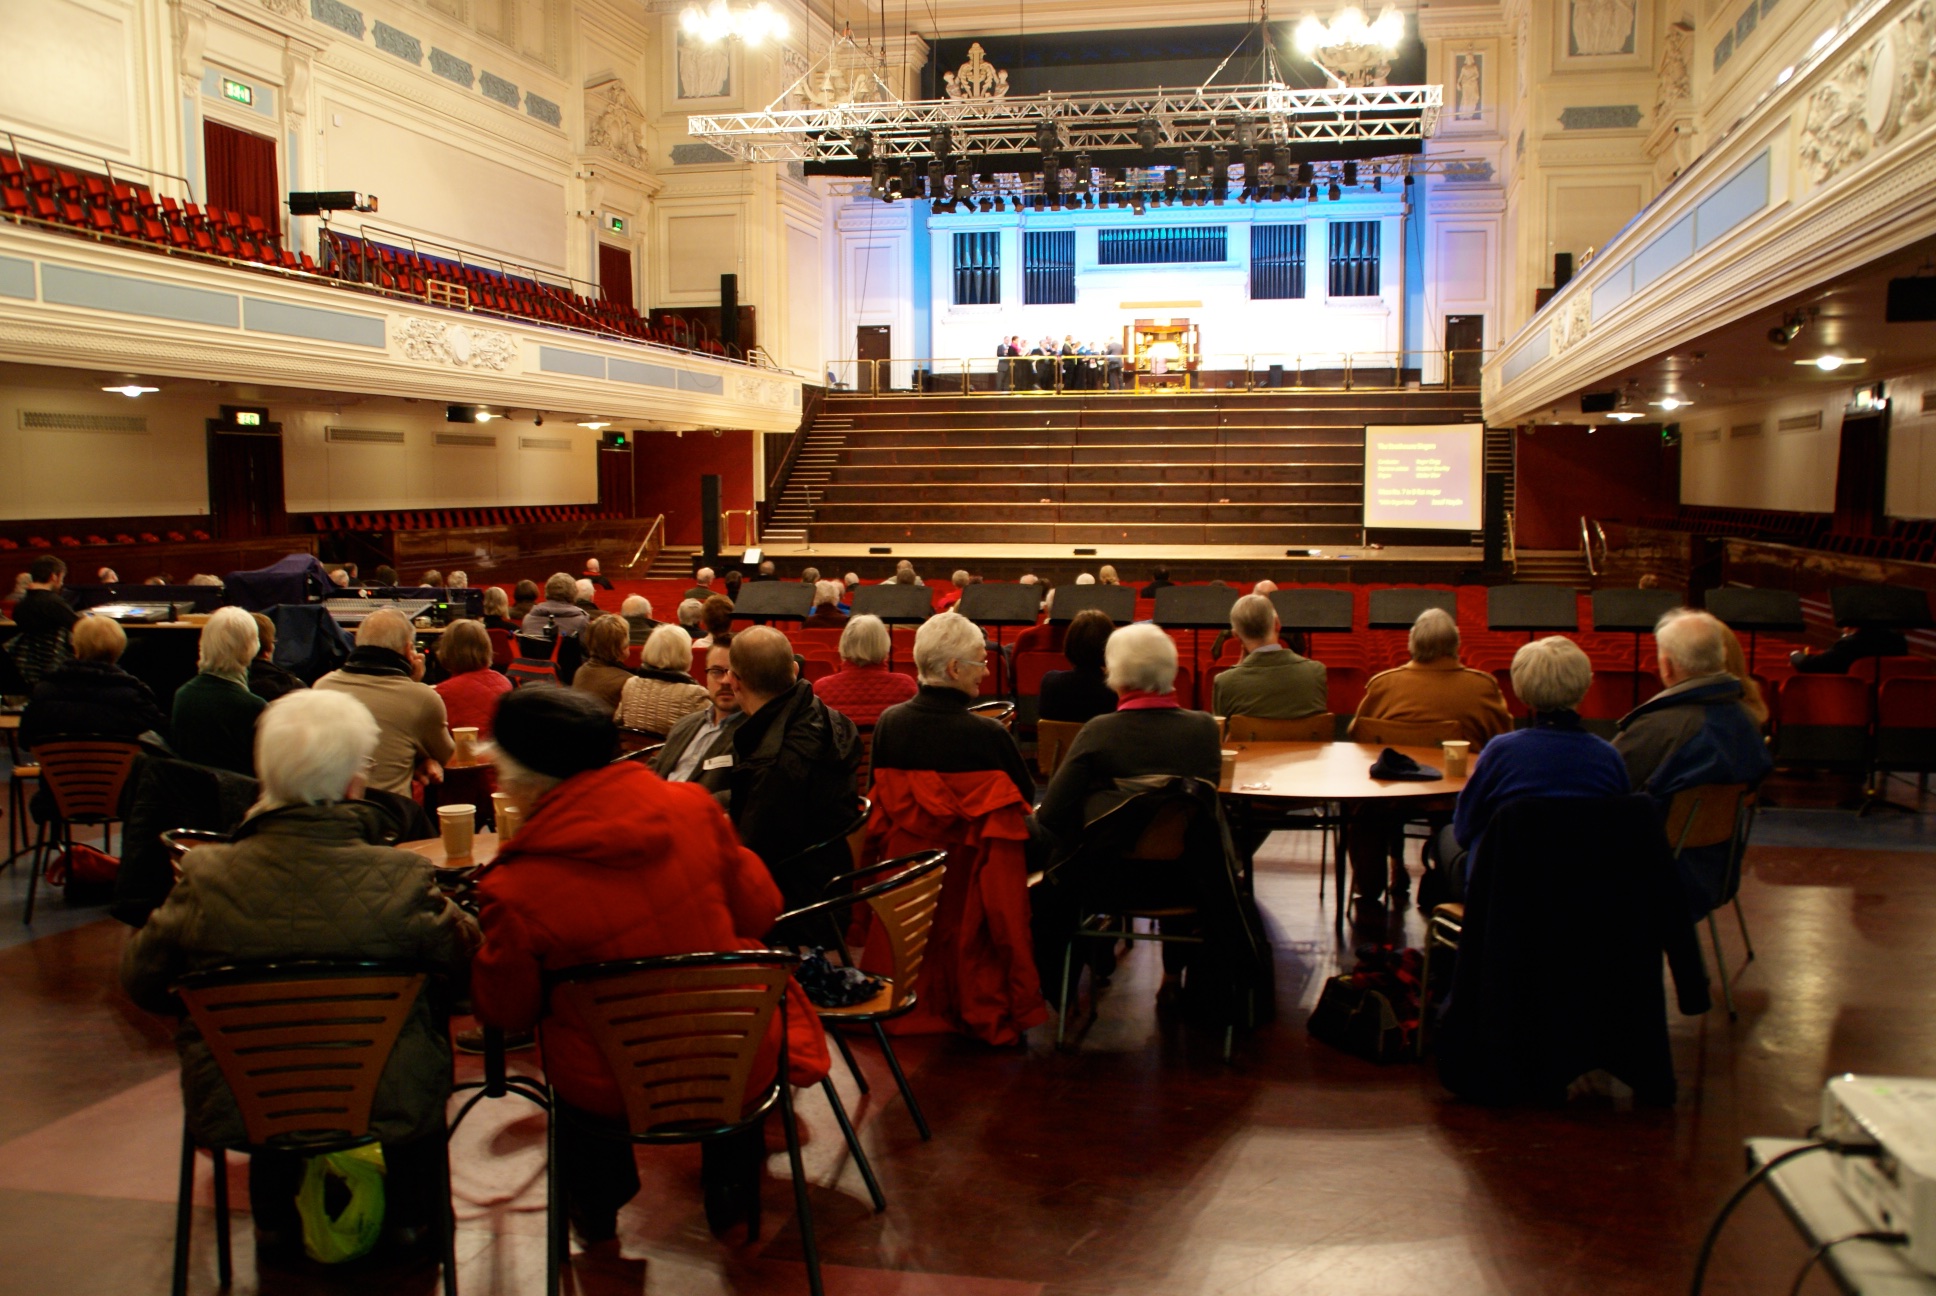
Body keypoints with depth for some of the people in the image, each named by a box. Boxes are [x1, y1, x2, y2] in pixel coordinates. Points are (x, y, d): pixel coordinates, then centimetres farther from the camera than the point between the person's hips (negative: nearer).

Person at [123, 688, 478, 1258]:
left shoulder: (207, 876, -16)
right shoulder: (401, 877, -23)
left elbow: (141, 979, 0)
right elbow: (465, 967, -8)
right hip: (384, 1101, -2)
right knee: (428, 1000, 26)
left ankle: (276, 1216, 47)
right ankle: (411, 1213, 39)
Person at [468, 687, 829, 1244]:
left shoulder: (517, 889, -22)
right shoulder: (691, 808, -13)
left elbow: (505, 1011, -6)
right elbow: (759, 911, 0)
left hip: (612, 1092, -1)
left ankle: (595, 1203, 49)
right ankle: (731, 1186, 44)